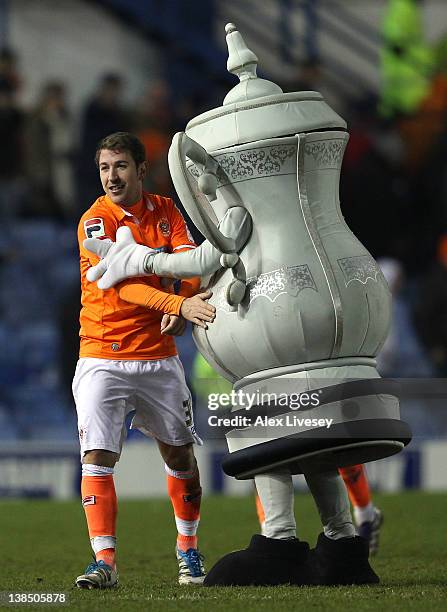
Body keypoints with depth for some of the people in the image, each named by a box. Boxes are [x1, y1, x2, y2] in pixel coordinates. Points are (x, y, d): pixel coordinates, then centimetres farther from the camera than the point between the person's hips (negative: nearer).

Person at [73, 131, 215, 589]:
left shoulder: (166, 212, 6)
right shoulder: (95, 221, -10)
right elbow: (122, 284, -22)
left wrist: (183, 307, -24)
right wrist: (180, 304, -36)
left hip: (158, 355, 4)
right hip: (103, 357, -4)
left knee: (179, 453, 11)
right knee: (97, 456, -15)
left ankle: (188, 549, 28)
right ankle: (104, 561, -13)